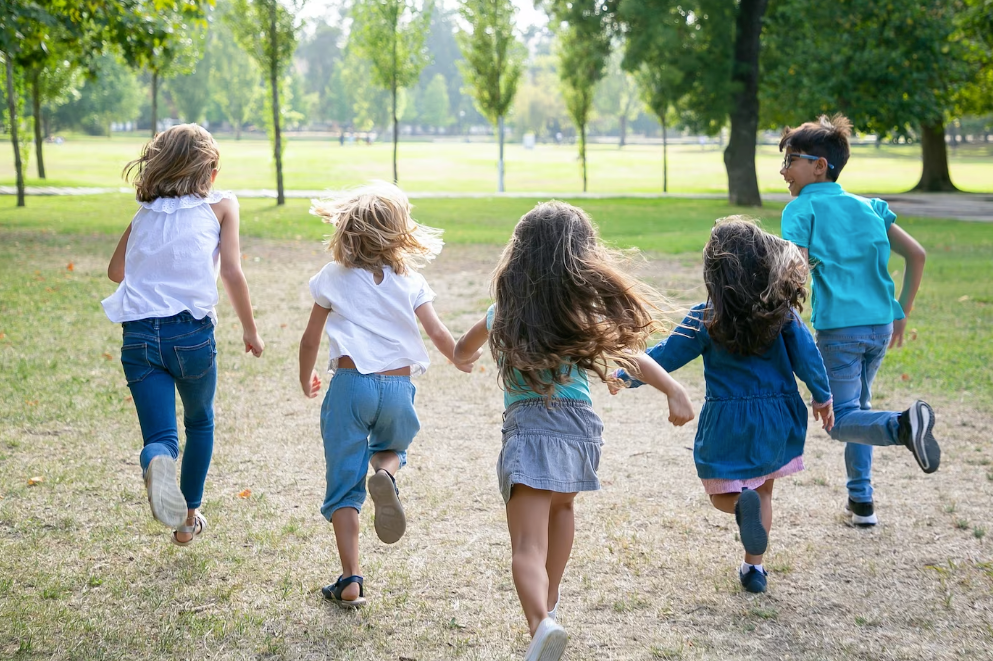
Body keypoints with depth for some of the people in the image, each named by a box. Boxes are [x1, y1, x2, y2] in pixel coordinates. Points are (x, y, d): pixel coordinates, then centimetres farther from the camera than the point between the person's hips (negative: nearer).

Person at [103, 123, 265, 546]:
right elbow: (232, 274, -4)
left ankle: (158, 464, -35)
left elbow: (115, 270, 27)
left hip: (139, 333, 2)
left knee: (159, 435, 1)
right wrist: (250, 331, 7)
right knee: (200, 424, 24)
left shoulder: (145, 213, 17)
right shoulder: (220, 205, 6)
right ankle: (189, 518, 29)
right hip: (191, 332, -2)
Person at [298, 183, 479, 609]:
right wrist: (461, 361, 24)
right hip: (398, 386, 1)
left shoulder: (333, 279, 6)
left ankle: (350, 581, 2)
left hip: (350, 383, -1)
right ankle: (385, 473, -7)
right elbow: (439, 336, 2)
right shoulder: (410, 281, 6)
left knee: (344, 485, 6)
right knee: (394, 447, 30)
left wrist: (306, 381, 29)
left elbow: (311, 339, 11)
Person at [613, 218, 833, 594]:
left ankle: (742, 502, -22)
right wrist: (822, 397, 14)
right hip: (777, 419, 2)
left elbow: (665, 357, -5)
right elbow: (806, 355, -2)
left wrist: (624, 376, 10)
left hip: (727, 421, -2)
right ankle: (754, 567, 19)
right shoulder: (782, 311, -8)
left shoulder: (705, 320, -12)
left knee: (722, 493, 14)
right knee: (763, 490, 20)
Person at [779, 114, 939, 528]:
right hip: (880, 326, 6)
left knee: (842, 420, 0)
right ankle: (861, 501, 23)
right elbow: (916, 254, 11)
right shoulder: (868, 207, 13)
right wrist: (901, 313, 18)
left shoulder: (802, 209, -4)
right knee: (858, 406, 23)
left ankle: (903, 426, -31)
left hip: (838, 329, -6)